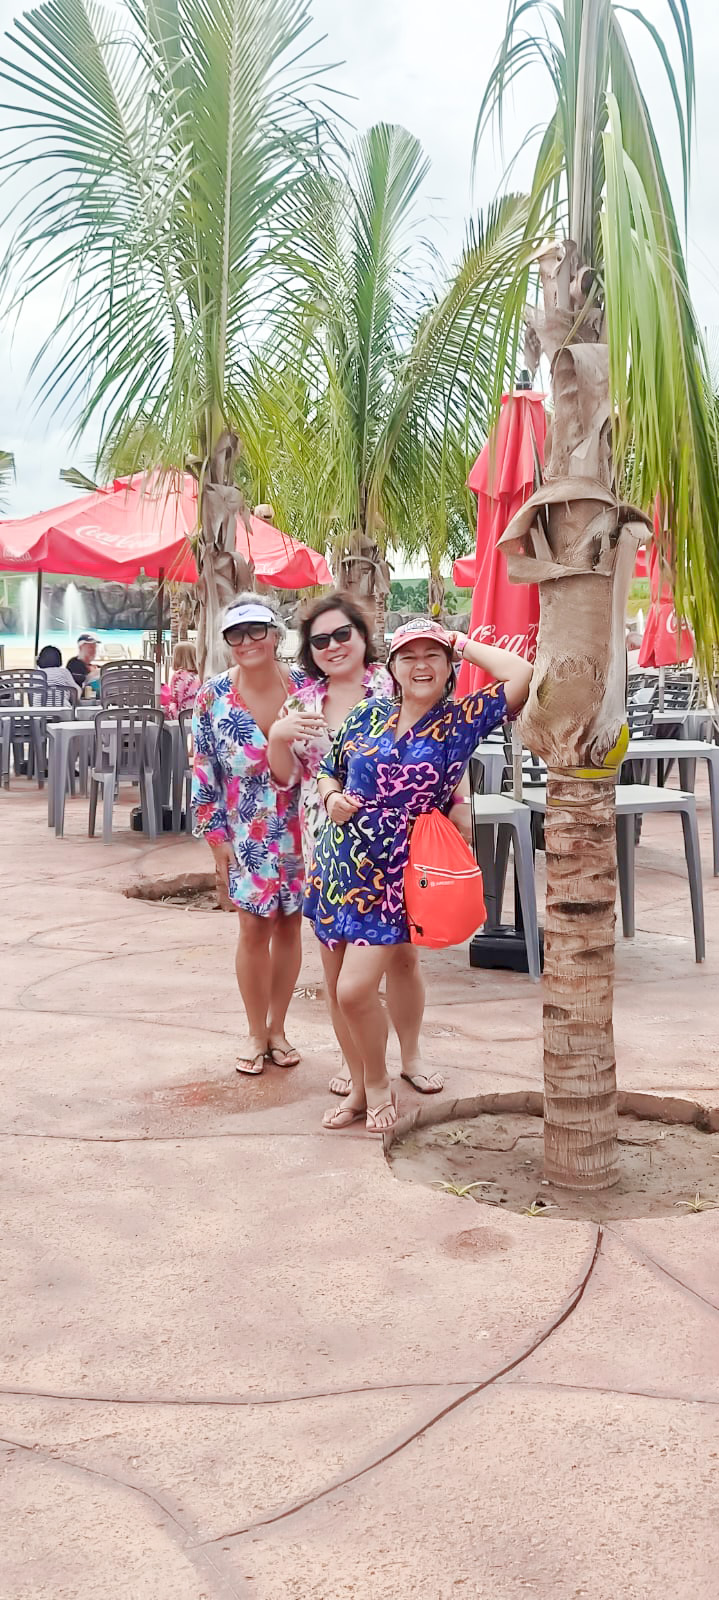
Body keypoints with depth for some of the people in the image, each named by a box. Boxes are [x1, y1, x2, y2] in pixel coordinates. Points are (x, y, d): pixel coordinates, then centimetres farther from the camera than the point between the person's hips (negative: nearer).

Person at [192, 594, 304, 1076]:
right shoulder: (213, 699, -6)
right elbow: (205, 775, -2)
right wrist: (217, 839, -3)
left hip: (300, 830, 1)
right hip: (247, 834, -1)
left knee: (289, 927, 10)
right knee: (254, 929, 3)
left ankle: (278, 1028, 26)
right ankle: (256, 1034, 20)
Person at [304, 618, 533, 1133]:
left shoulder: (460, 721, -4)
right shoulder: (368, 715, 4)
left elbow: (522, 675, -17)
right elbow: (329, 772, 16)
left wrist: (464, 645, -6)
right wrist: (332, 798, -6)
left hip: (393, 877, -4)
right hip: (338, 867, 4)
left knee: (356, 990, -13)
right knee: (339, 989, 10)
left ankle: (378, 1081, 15)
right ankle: (359, 1089, 30)